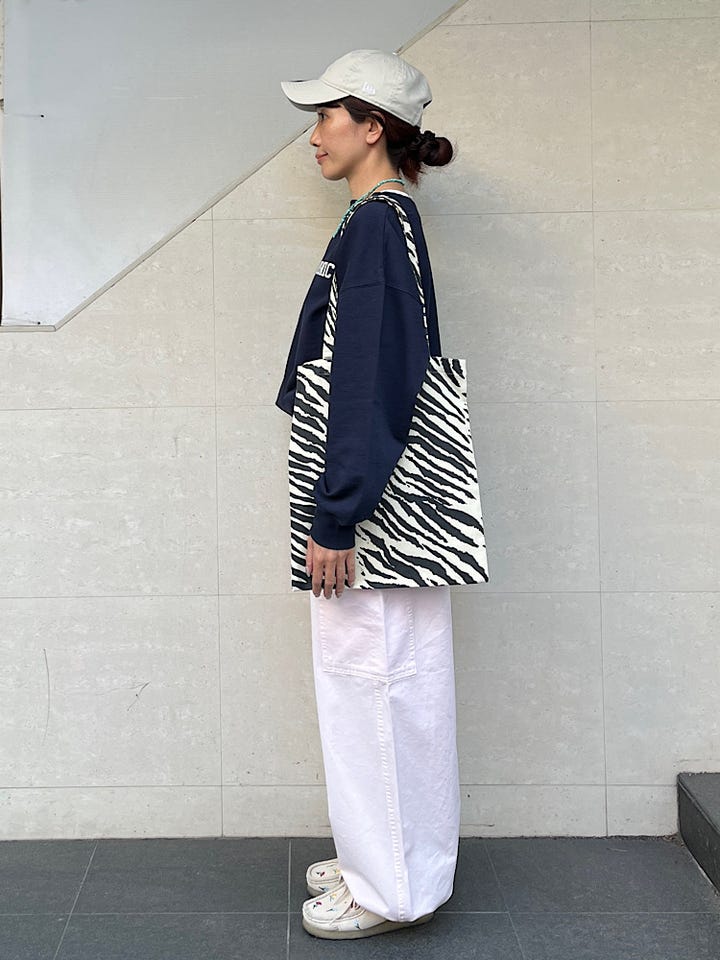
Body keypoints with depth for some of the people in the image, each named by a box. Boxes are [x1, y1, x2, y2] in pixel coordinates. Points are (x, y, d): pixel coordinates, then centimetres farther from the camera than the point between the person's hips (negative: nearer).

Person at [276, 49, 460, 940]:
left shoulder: (375, 226, -15)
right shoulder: (383, 221, 15)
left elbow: (366, 387, -21)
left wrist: (334, 521, -20)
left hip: (371, 507, -10)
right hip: (378, 500, 10)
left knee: (371, 681, 0)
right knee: (387, 682, 16)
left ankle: (389, 890, 13)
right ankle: (383, 860, 30)